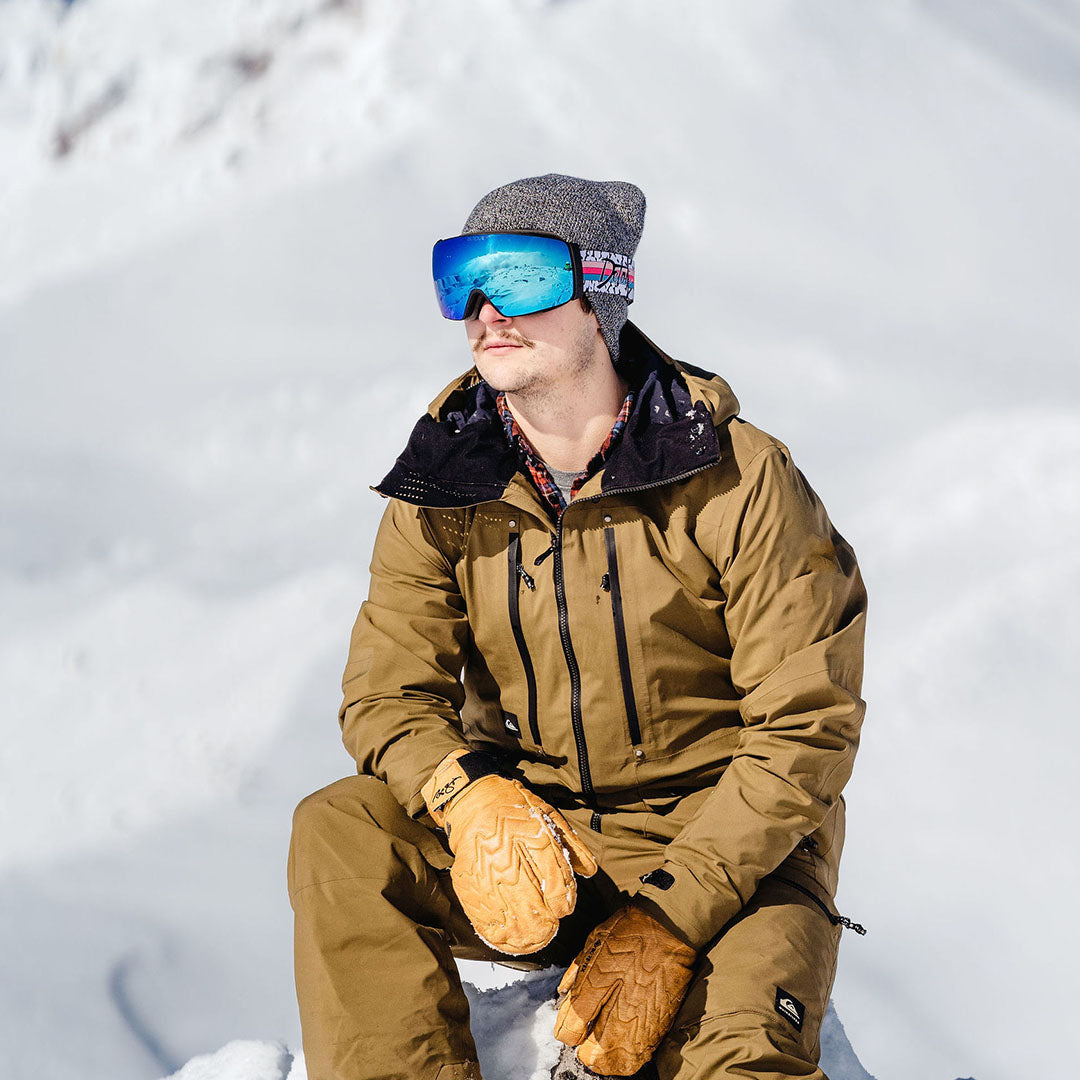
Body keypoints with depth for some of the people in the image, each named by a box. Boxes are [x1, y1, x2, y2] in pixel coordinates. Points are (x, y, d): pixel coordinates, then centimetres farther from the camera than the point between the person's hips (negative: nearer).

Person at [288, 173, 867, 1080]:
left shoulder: (741, 481, -13)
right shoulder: (442, 487, -1)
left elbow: (806, 728, -13)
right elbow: (387, 694, -3)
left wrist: (667, 925, -21)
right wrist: (471, 800, -28)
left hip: (723, 840, -4)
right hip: (527, 833, 4)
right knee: (336, 833, -23)